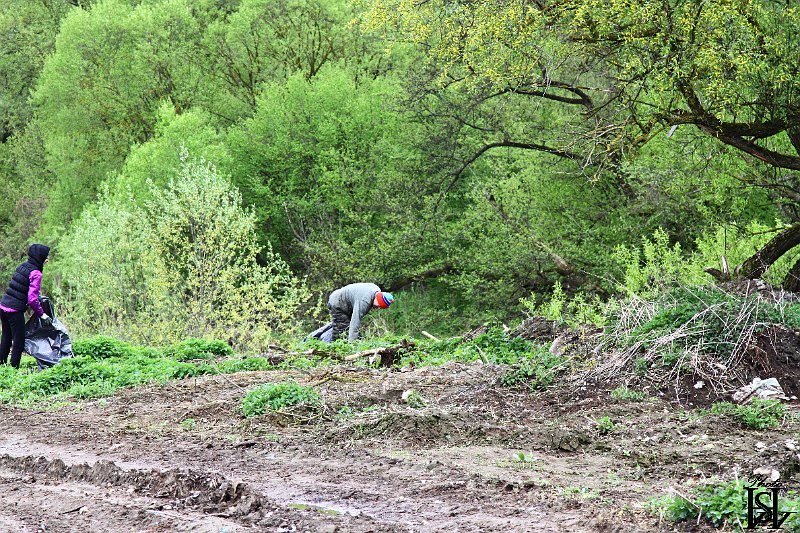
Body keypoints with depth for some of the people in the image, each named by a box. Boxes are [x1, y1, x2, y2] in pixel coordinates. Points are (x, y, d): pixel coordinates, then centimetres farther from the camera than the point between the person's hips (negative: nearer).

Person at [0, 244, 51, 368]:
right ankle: (14, 367, 3)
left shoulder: (22, 266, 10)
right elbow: (32, 299, -18)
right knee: (19, 341, 2)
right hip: (15, 311, -8)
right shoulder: (35, 273, -14)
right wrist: (42, 314, -8)